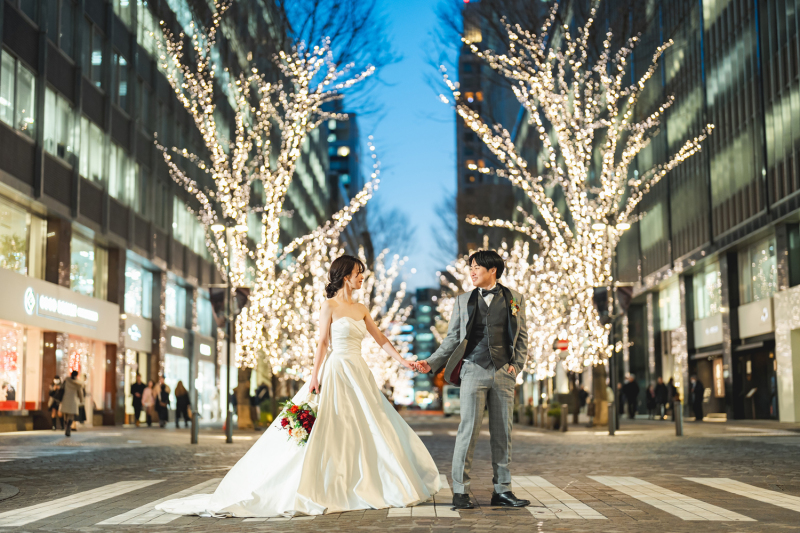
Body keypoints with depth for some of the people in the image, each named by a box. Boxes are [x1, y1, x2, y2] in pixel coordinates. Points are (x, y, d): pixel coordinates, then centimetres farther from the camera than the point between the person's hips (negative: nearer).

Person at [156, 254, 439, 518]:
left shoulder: (361, 309, 13)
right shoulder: (329, 306, -4)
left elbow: (381, 339, 14)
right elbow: (322, 343, -7)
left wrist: (403, 361, 7)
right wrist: (315, 376, -12)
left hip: (359, 374, 7)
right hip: (336, 371, -7)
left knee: (365, 429, 4)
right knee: (326, 432, -8)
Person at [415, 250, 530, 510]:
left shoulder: (514, 299, 10)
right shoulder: (463, 300, 10)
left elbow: (522, 336, 12)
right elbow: (452, 339, 10)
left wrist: (517, 364, -1)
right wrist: (432, 363, -1)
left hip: (504, 373, 1)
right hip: (473, 371, -1)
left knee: (502, 432, 5)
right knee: (469, 429, -7)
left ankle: (502, 490, 13)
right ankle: (460, 491, -1)